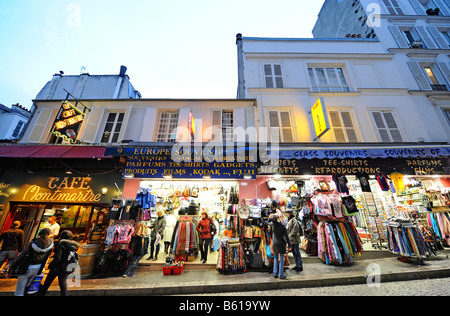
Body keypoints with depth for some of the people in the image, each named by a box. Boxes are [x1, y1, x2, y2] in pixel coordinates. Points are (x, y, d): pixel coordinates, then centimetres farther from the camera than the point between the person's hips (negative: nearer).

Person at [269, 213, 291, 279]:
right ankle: (281, 275, 13)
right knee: (281, 259, 9)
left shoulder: (272, 224, -10)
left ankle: (275, 274, 18)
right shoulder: (282, 226, -15)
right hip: (281, 245, -2)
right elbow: (286, 237, -14)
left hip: (274, 244, 2)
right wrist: (289, 245, -7)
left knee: (275, 259, 16)